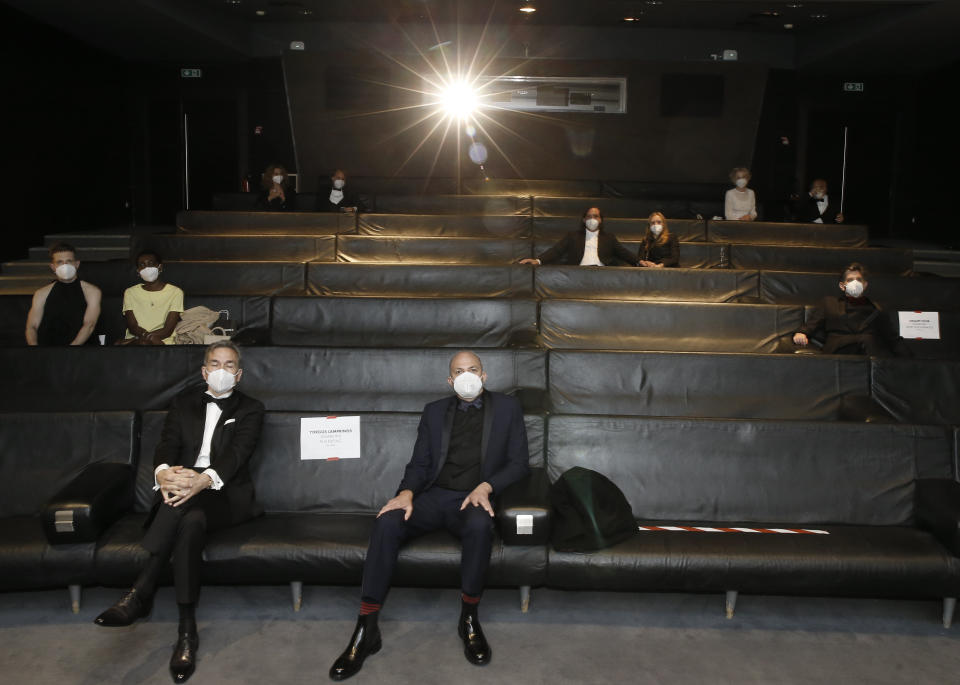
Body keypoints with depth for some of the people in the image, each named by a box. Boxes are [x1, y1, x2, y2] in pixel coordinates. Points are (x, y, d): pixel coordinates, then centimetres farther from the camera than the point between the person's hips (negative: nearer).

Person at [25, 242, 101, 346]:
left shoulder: (91, 291, 6)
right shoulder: (42, 294, 14)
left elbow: (89, 325, -5)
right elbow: (32, 327, 10)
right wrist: (33, 343, -11)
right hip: (47, 344, 2)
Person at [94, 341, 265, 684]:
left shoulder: (250, 409, 10)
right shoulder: (184, 402, 19)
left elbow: (237, 453, -10)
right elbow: (167, 444, 2)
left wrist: (204, 480, -33)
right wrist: (164, 472, -26)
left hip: (226, 495, -2)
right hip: (181, 486, 2)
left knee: (188, 510, -38)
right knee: (191, 522, -36)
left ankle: (139, 594, -34)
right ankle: (186, 630, -38)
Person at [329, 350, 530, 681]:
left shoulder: (507, 408, 12)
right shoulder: (434, 411, 18)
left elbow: (518, 462, 6)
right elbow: (419, 463, 13)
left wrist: (486, 487, -12)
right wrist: (407, 492, -10)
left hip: (474, 499, -2)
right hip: (434, 496, 2)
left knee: (480, 524, -39)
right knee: (387, 522, -29)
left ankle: (469, 618, -19)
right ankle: (366, 630, -25)